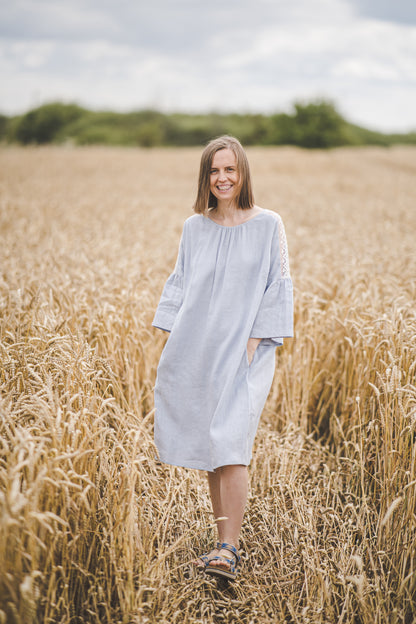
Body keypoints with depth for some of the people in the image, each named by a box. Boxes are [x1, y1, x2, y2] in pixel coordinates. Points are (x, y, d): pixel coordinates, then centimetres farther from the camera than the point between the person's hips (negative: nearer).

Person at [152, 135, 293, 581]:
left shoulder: (268, 224, -1)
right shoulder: (194, 228, 9)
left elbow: (277, 288, -2)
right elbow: (179, 285, 13)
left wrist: (254, 342, -11)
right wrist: (173, 342, 4)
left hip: (245, 350, -4)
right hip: (199, 351, 4)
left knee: (229, 445, -15)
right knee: (210, 449, 6)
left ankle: (228, 551, -13)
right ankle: (225, 545, 16)